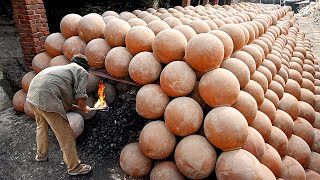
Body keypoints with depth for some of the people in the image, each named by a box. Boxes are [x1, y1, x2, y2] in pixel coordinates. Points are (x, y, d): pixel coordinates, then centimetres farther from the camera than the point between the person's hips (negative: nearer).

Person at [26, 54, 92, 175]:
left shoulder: (65, 68, 29)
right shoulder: (82, 72, 5)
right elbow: (81, 98, -8)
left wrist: (80, 108, 33)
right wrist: (83, 107, 13)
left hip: (32, 96, 10)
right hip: (47, 100, -9)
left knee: (41, 126, 33)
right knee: (66, 136, 4)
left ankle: (41, 155, 54)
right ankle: (74, 167, 19)